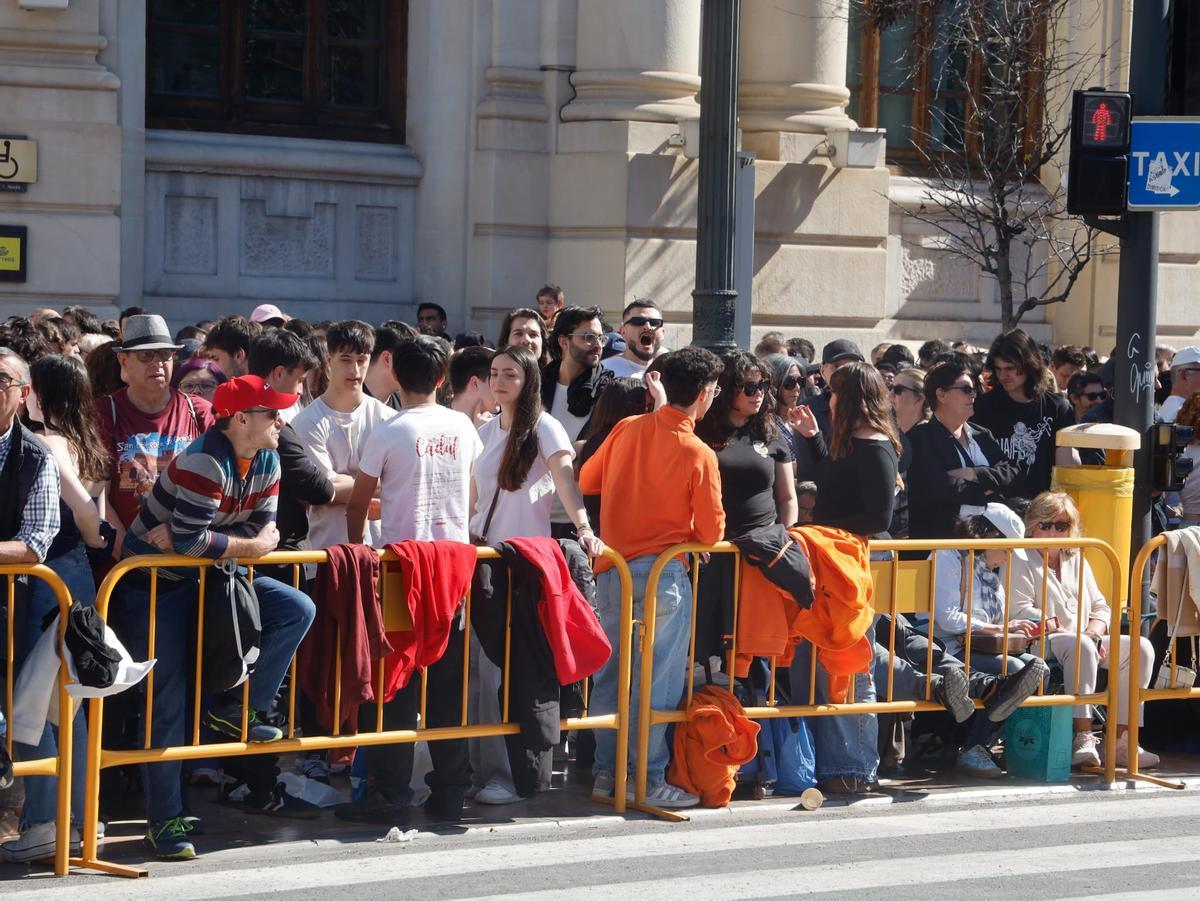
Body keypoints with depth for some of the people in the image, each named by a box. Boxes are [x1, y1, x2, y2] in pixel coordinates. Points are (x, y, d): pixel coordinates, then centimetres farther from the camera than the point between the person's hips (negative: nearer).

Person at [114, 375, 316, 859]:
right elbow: (189, 539, -32)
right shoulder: (205, 463, -25)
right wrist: (250, 544, -16)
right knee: (168, 701, -6)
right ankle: (164, 820, 1)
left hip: (208, 579, 7)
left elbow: (266, 531, -6)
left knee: (296, 610, -9)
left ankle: (236, 709, -2)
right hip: (154, 583, -7)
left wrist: (192, 537, -19)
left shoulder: (266, 462, 0)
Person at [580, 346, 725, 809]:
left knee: (609, 673, 13)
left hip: (612, 570, 5)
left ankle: (604, 774, 19)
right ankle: (651, 780, 4)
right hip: (663, 574, -5)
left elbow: (586, 481, 13)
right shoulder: (698, 455, -12)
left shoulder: (627, 429, 1)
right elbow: (711, 531, -7)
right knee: (657, 680, 2)